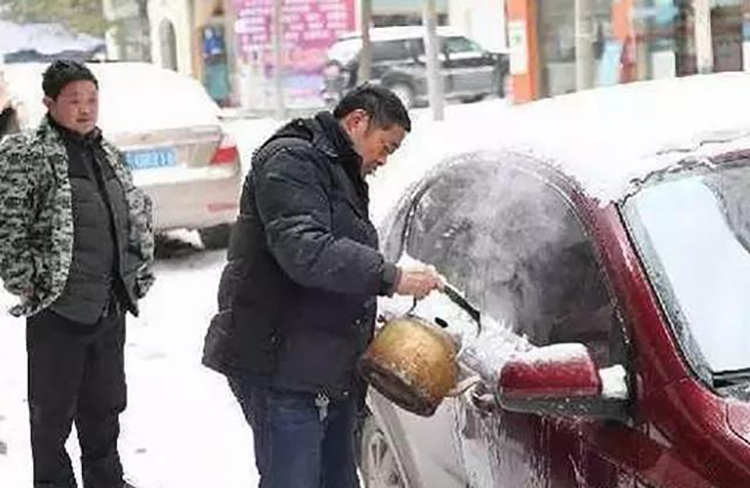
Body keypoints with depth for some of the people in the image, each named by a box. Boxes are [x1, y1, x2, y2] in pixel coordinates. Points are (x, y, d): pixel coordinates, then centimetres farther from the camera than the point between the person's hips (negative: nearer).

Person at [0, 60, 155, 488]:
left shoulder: (110, 155, 11)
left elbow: (139, 214, 20)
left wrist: (138, 273, 14)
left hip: (111, 307, 7)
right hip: (58, 309, -6)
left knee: (105, 404, 19)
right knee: (53, 411, 6)